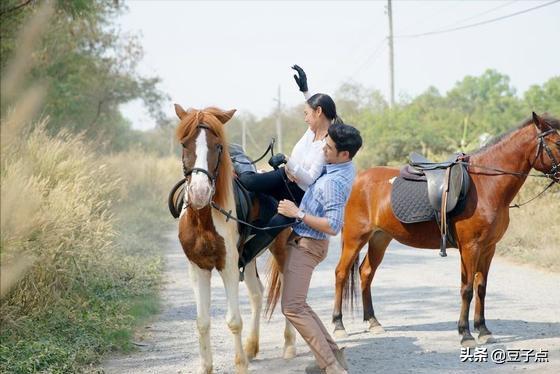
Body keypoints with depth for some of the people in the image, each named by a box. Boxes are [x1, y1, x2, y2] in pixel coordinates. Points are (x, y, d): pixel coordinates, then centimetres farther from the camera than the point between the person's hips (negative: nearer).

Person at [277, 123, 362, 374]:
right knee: (298, 305, 17)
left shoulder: (334, 183, -26)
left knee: (292, 308, -13)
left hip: (305, 244, -10)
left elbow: (333, 226, -30)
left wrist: (297, 213, -23)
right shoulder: (347, 168, 4)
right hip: (302, 241, 10)